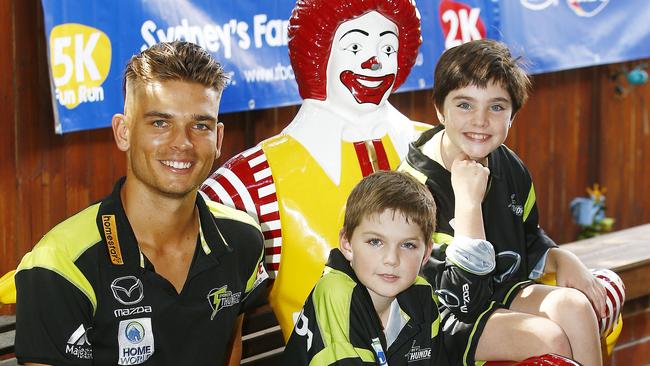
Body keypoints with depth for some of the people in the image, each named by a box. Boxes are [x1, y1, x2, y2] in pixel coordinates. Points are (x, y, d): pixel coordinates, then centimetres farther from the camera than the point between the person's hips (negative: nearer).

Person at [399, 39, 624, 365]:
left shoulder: (507, 167, 3)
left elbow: (529, 244, 20)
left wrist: (561, 259, -2)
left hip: (501, 292, 7)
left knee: (574, 305, -15)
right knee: (548, 337, -22)